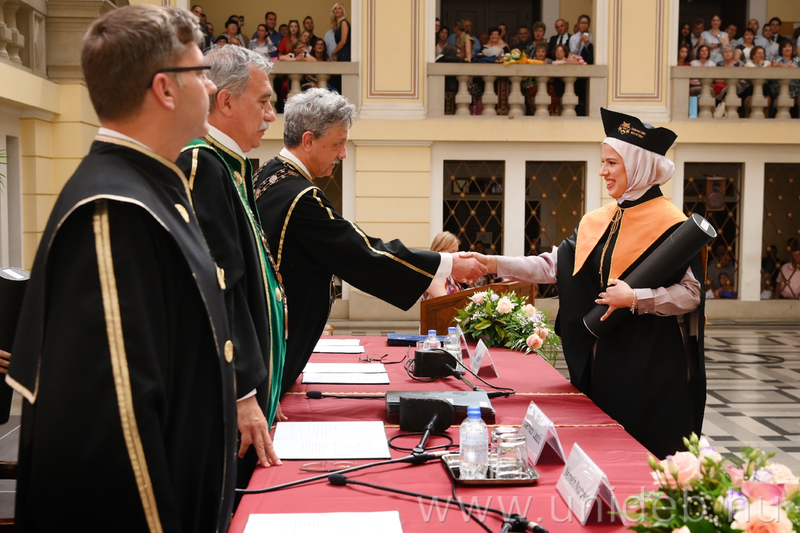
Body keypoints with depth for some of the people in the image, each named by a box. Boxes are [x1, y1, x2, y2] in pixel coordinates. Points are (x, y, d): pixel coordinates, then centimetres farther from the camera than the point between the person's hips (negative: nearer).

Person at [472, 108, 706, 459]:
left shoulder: (670, 225, -10)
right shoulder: (598, 223, 9)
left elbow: (692, 294, -12)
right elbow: (553, 266, 4)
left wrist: (636, 299, -23)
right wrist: (492, 263, -4)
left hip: (649, 367, -6)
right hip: (602, 361, 6)